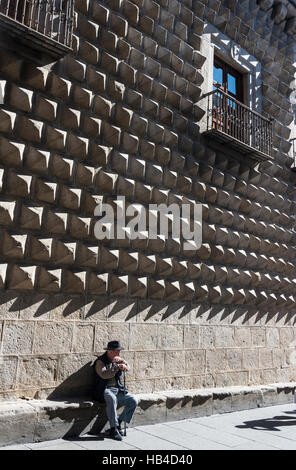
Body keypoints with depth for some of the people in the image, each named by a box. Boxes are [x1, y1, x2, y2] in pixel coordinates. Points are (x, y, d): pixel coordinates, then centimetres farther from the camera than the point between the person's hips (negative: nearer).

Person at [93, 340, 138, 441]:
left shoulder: (117, 360, 13)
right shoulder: (100, 361, -7)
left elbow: (127, 368, 3)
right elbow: (104, 374, -23)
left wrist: (122, 361, -15)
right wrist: (117, 367, -27)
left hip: (118, 389, 6)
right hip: (105, 390, -6)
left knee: (134, 401, -11)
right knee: (112, 399, -38)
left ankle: (119, 422, 0)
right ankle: (113, 429, -26)